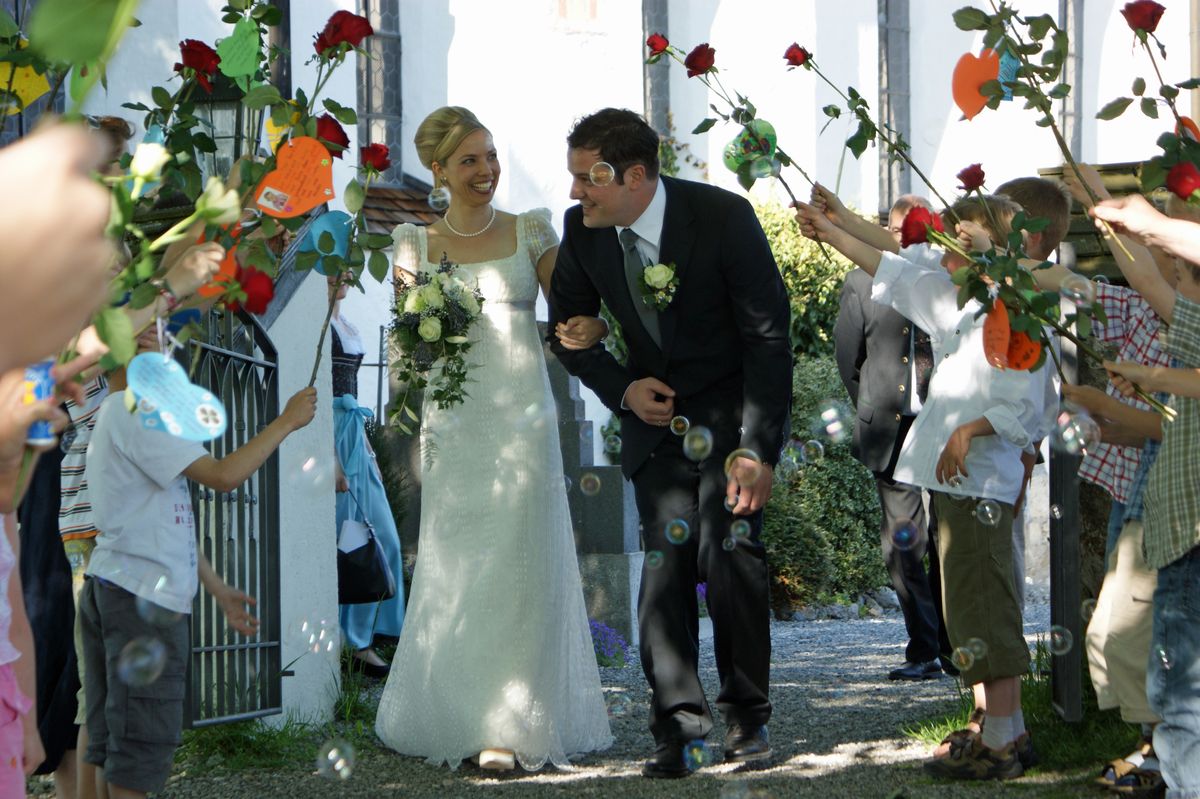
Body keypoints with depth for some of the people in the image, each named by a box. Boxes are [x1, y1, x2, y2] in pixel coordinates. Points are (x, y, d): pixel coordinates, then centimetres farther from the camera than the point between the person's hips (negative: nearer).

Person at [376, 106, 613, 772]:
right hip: (454, 422, 1)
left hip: (521, 417, 0)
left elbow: (570, 313, 3)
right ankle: (454, 718, 13)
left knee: (514, 566, -4)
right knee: (454, 570, 1)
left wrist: (592, 325, -17)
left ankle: (510, 725, 0)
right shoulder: (416, 241, 9)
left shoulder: (530, 232, 8)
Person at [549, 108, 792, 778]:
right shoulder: (581, 231, -6)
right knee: (664, 563, -5)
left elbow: (769, 337, -16)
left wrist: (757, 450, -21)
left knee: (729, 554, -13)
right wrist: (623, 390, -10)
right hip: (653, 411, 4)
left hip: (732, 408, -4)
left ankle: (747, 715, 2)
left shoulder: (723, 216, -19)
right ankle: (679, 720, 1)